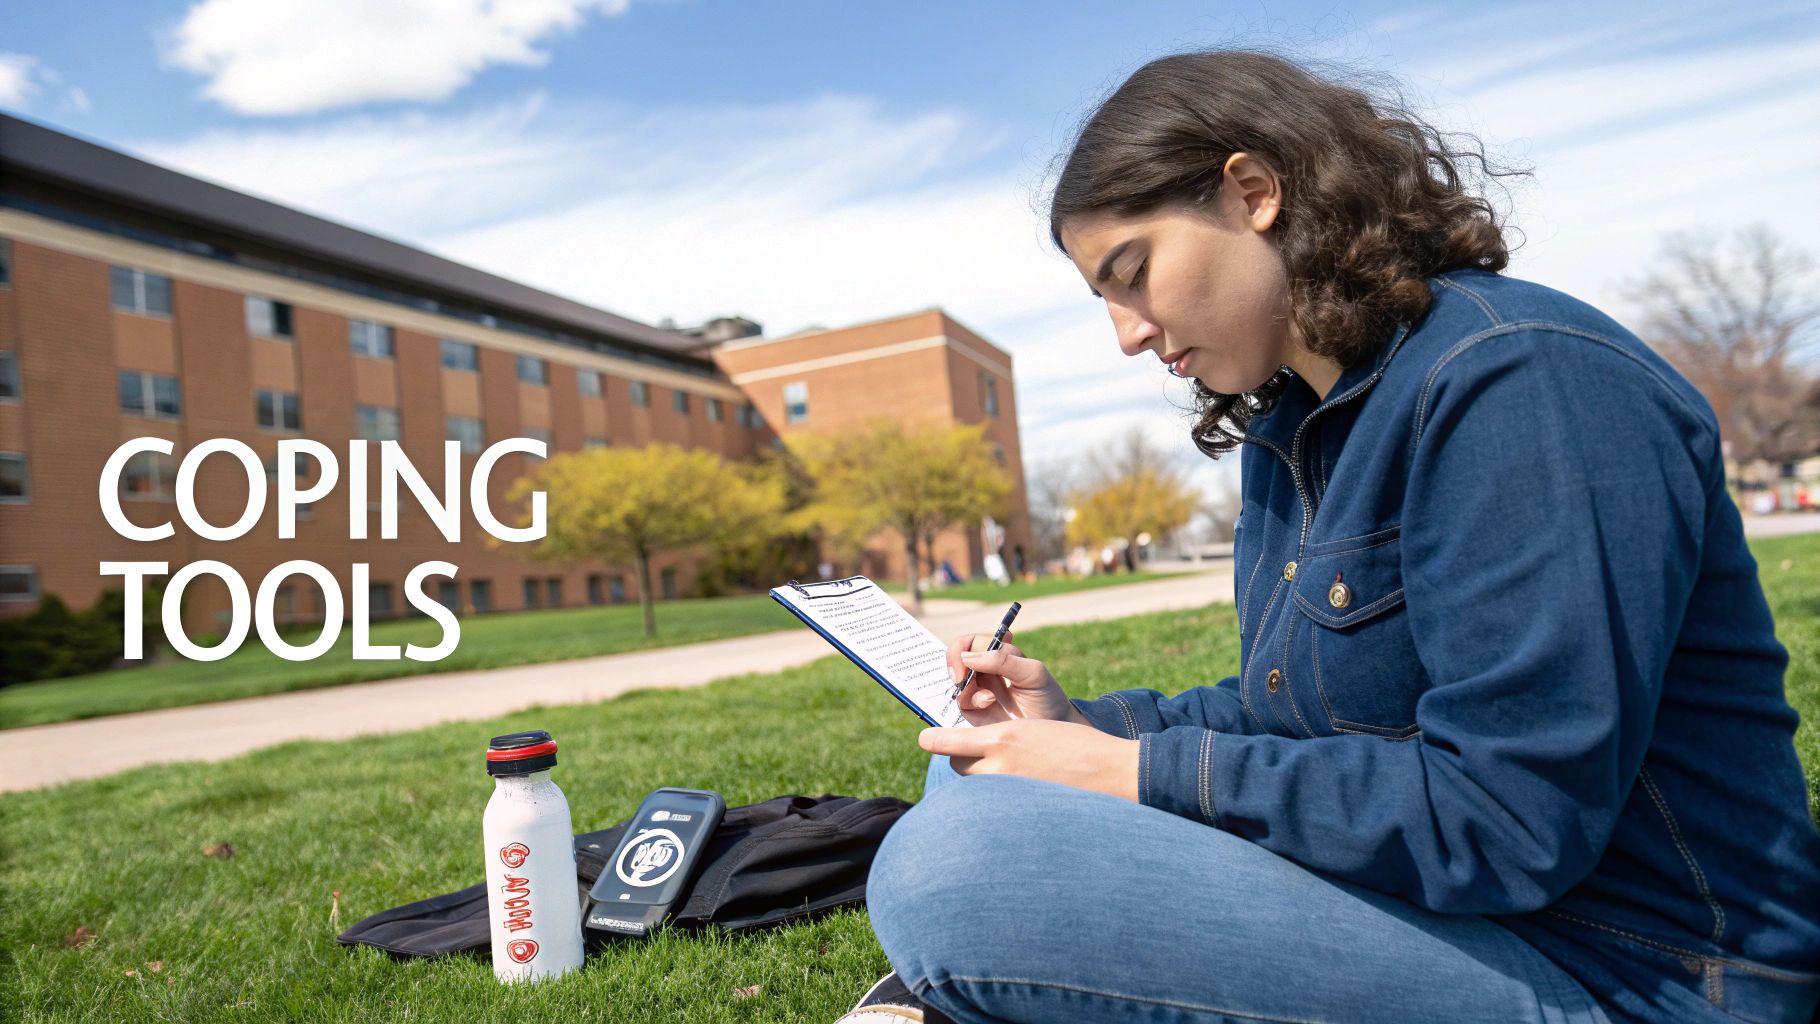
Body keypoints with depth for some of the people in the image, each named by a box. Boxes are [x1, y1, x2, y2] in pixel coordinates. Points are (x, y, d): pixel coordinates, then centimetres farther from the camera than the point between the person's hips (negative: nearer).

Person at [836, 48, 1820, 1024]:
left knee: (944, 868, -27)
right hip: (1428, 895, 9)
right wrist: (1081, 723, -2)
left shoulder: (1517, 376, -20)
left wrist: (1135, 771, -20)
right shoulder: (1291, 428, 8)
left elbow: (1507, 821, -25)